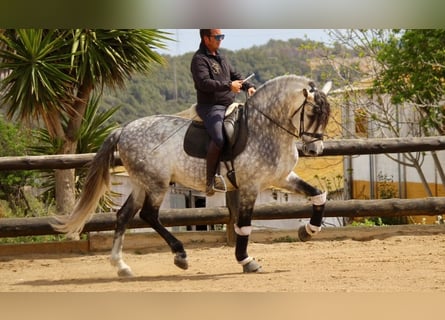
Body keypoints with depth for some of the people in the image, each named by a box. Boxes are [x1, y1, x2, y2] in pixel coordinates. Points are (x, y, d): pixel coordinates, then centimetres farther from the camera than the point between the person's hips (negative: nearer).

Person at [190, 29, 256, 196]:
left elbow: (235, 75, 25)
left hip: (230, 105, 9)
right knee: (219, 139, -31)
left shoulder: (221, 57, 19)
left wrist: (248, 86, 7)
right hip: (210, 106, -9)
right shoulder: (199, 59, -9)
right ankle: (210, 181, -24)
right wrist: (228, 86, -26)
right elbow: (204, 82, -23)